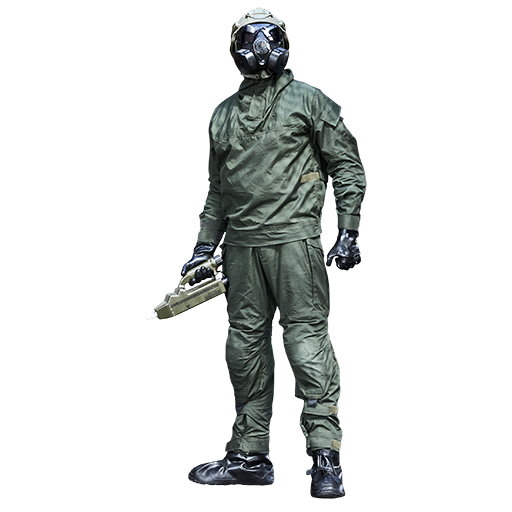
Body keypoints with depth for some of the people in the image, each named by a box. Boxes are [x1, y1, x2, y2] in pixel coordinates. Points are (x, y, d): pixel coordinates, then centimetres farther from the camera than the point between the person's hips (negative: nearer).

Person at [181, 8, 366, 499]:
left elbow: (347, 166, 3)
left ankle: (326, 455, -1)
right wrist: (203, 247, 17)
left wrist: (348, 231, -5)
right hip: (240, 243, 5)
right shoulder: (224, 114, 18)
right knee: (245, 342, 7)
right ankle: (249, 454, 17)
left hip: (293, 238, -5)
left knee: (306, 335, -8)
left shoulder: (308, 100, 4)